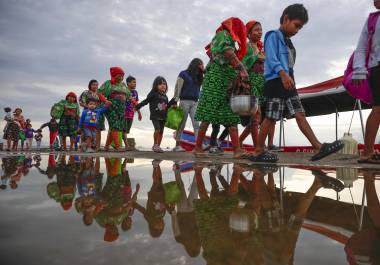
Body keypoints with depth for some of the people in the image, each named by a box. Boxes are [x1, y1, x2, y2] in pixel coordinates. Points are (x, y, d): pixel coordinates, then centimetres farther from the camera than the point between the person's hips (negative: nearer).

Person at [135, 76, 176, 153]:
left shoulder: (165, 97, 17)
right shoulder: (153, 94, 0)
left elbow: (167, 106, 21)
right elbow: (145, 101, -2)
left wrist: (172, 101, 9)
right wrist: (137, 106, -8)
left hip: (163, 117, 6)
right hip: (155, 116, -6)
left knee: (161, 131, 5)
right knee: (157, 129, -21)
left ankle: (158, 146, 16)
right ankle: (155, 145, -7)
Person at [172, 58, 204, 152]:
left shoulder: (198, 76, 19)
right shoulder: (183, 74, 4)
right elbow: (178, 88, -2)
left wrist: (203, 71, 7)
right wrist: (175, 101, -10)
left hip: (195, 102, 4)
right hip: (185, 101, -4)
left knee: (196, 124, -7)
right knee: (181, 124, -2)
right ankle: (177, 145, 4)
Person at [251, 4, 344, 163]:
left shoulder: (288, 42, 25)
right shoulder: (273, 36, -1)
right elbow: (271, 59, -16)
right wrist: (283, 74, -30)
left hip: (288, 83, 8)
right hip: (275, 82, -8)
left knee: (300, 115, 1)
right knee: (270, 118, -6)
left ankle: (318, 148, -2)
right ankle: (259, 152, 2)